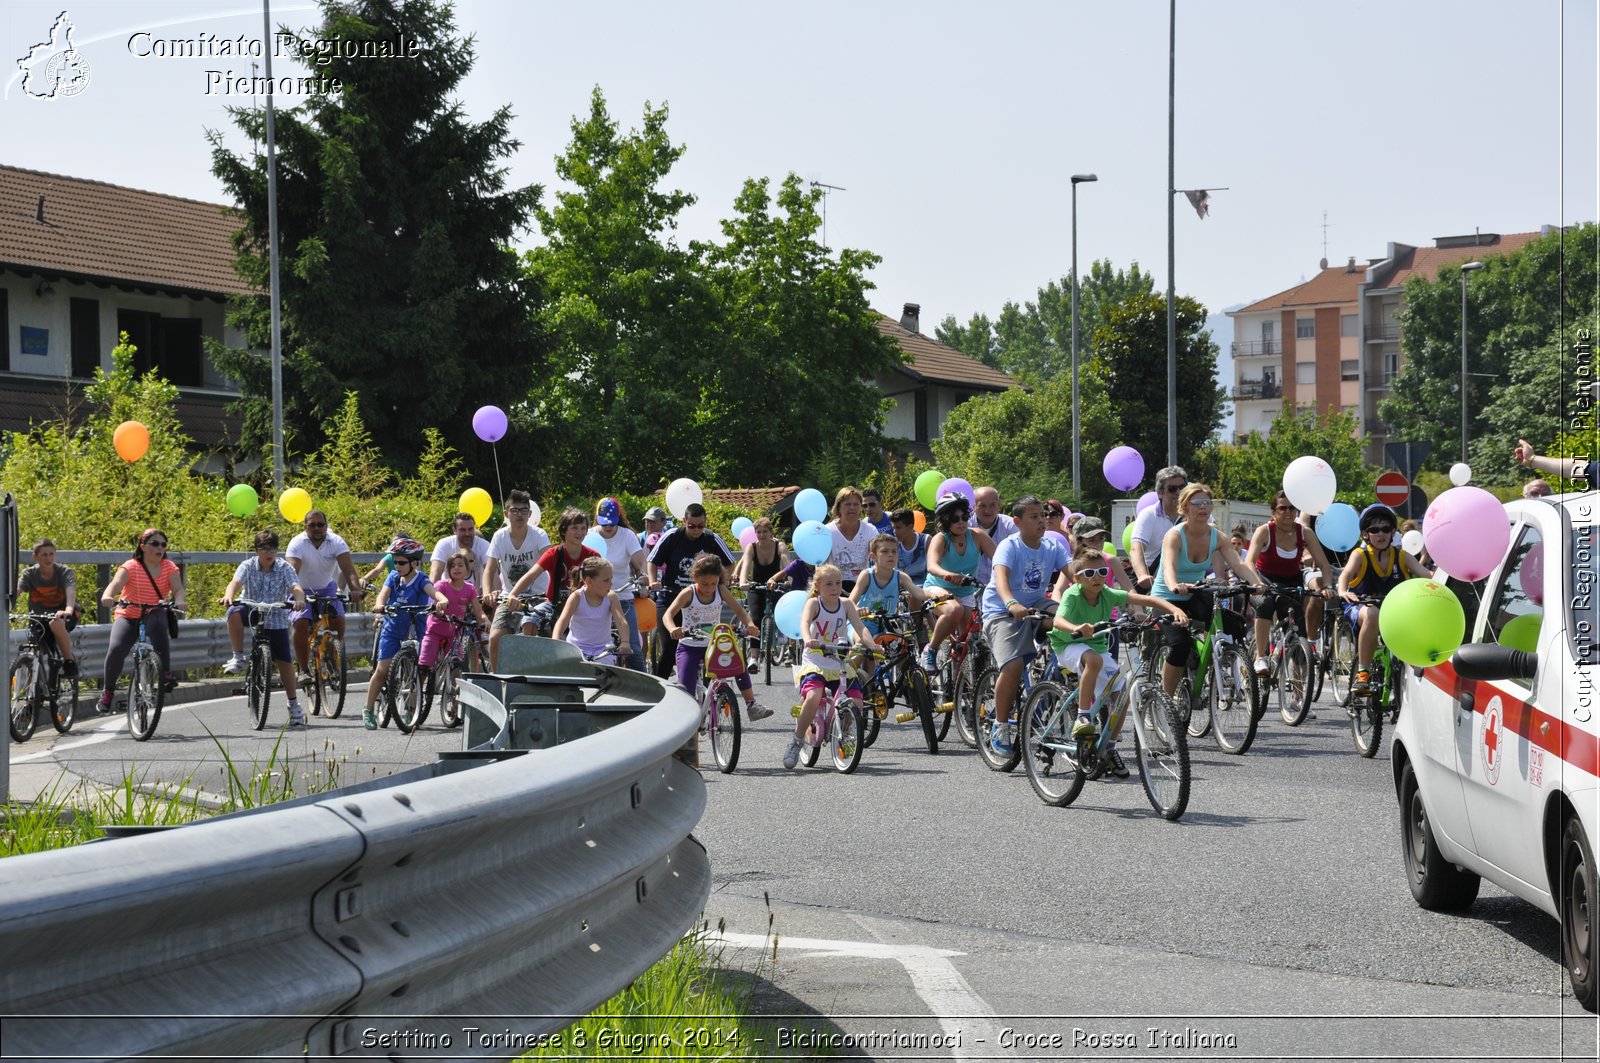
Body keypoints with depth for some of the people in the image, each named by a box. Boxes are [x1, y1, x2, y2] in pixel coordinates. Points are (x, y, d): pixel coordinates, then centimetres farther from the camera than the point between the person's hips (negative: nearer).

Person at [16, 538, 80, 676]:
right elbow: (15, 592, -21)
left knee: (56, 622, -37)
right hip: (39, 615, 3)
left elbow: (71, 592, -31)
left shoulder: (65, 572, -13)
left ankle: (69, 660, -21)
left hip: (63, 613, -3)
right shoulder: (29, 574, -6)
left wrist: (68, 610, -53)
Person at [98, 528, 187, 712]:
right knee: (116, 649, -24)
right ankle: (108, 690, 1)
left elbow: (178, 588, -13)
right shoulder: (131, 566, -7)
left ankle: (166, 674, -29)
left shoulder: (169, 567, 1)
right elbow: (116, 582, -24)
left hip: (154, 615, 1)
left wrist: (179, 601, -37)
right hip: (128, 616, -1)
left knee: (157, 622, -36)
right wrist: (108, 596, -47)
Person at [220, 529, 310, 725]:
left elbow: (296, 587, -25)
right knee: (234, 613, -35)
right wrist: (228, 596, -50)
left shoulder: (285, 568, -10)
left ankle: (294, 705, 9)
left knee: (284, 661, -3)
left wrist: (299, 599, -49)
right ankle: (238, 658, -20)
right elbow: (236, 582, -28)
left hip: (276, 617, 0)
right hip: (251, 610, 0)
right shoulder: (248, 566, -10)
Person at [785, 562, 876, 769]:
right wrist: (808, 640, -47)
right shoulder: (813, 603, -5)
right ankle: (796, 740, -10)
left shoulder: (846, 604, 4)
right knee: (813, 698, -30)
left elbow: (860, 628, -8)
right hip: (815, 663, -4)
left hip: (841, 665, 4)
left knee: (856, 703, -14)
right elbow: (804, 622, -25)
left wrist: (872, 646, -27)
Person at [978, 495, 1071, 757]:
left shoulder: (1053, 546, 0)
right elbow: (1001, 577, -33)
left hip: (1036, 606, 5)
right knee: (1013, 665, -25)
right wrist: (1011, 604, -53)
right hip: (1002, 611, -5)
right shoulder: (1009, 546, -16)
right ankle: (1001, 727, -8)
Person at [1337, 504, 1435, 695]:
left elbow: (1426, 574, -10)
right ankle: (1362, 673, -32)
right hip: (1360, 607, -3)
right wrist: (1342, 591, -48)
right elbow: (1346, 574, -25)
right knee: (1372, 614, -39)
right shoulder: (1360, 555, -5)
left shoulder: (1401, 556, 4)